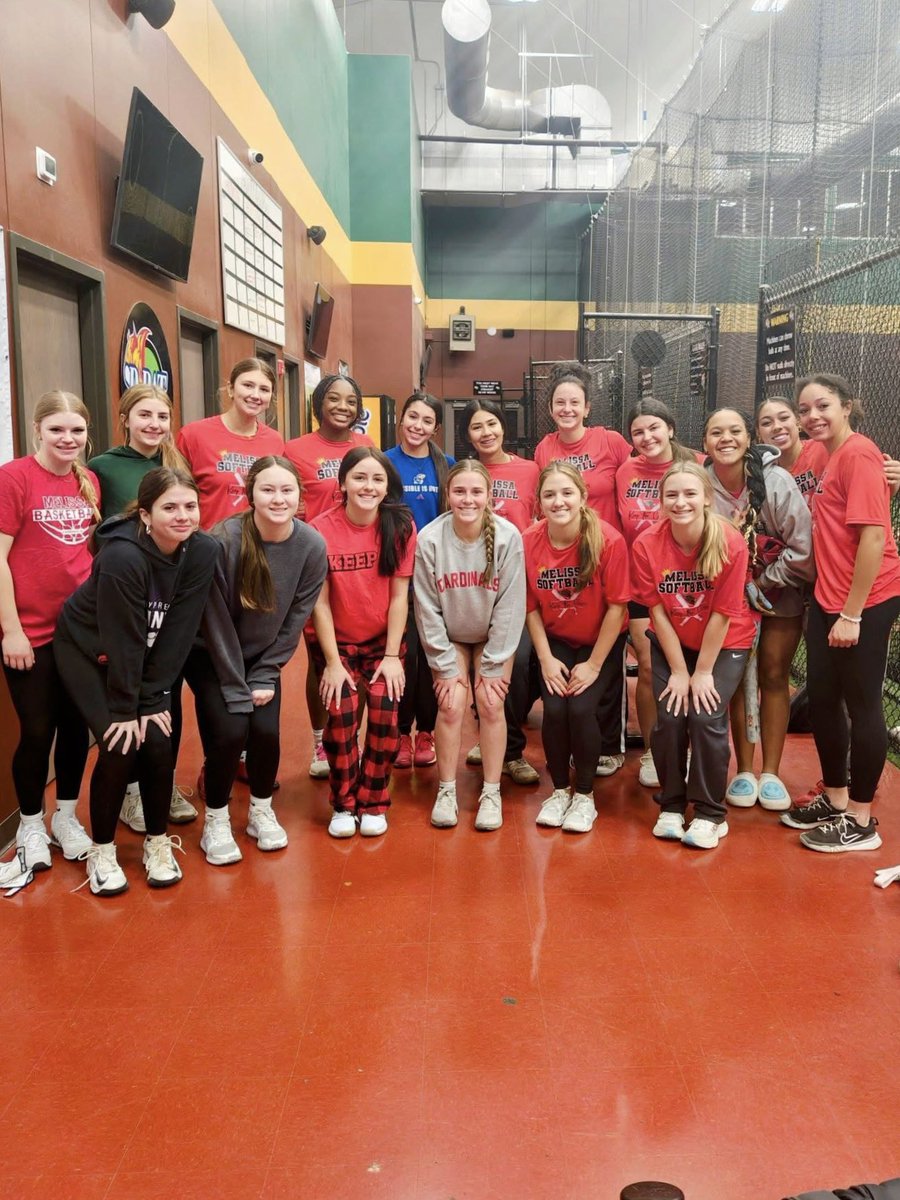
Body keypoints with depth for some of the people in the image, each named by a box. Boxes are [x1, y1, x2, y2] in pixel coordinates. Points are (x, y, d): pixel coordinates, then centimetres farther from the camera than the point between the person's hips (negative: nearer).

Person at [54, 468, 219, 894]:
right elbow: (121, 639, -26)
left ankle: (157, 842, 15)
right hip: (87, 650, -4)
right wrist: (124, 708, -19)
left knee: (158, 743, -8)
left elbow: (178, 632, -16)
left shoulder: (203, 551, -19)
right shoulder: (122, 555, -33)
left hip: (145, 655, 4)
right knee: (120, 746, -14)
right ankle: (101, 850, 9)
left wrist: (154, 699, -15)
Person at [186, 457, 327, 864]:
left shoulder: (312, 546, -17)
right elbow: (217, 621, -21)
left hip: (263, 656, 3)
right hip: (211, 656, -3)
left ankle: (261, 811, 18)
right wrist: (236, 689, -18)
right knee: (229, 732, -16)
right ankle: (216, 822, 8)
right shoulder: (224, 540, -26)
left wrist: (264, 676, -9)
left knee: (266, 732, -11)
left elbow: (295, 619, -8)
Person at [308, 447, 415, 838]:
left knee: (385, 710, -15)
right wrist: (333, 662, -12)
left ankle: (373, 803, 6)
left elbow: (399, 595, -8)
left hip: (383, 640, 1)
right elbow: (320, 602, -11)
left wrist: (392, 656, -10)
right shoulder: (321, 529, -14)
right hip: (335, 641, -1)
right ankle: (343, 804, 5)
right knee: (342, 712, -17)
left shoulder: (400, 526, -10)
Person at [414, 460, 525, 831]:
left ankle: (491, 793, 6)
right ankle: (446, 791, 7)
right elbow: (427, 610, -14)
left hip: (493, 637, 0)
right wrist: (445, 667, -12)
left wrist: (494, 666, -14)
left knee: (491, 704, -10)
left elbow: (510, 605, -16)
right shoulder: (430, 539, -21)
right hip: (449, 638, 0)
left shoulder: (508, 537, -22)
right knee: (451, 705, -11)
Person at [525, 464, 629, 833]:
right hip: (555, 641, 2)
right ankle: (559, 790, 9)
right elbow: (531, 607, -5)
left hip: (601, 642, -2)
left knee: (582, 708, -20)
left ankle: (585, 795, 4)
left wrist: (594, 664, -14)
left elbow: (616, 606, -15)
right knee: (554, 709, -17)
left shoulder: (609, 540, -21)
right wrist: (546, 658, -10)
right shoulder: (528, 542, -14)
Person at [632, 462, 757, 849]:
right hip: (671, 644, 2)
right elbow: (658, 611, -13)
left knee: (706, 716, -16)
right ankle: (671, 807, 11)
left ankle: (710, 815, 3)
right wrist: (678, 671, -11)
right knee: (668, 717, -11)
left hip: (725, 644, -1)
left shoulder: (730, 543, -23)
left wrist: (703, 672, -14)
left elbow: (722, 614, -18)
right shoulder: (646, 544, -18)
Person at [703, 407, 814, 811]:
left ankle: (771, 773, 15)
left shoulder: (775, 479, -19)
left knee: (774, 677, 4)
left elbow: (802, 546, -19)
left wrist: (763, 585, -14)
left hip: (781, 593, -1)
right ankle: (744, 771, 17)